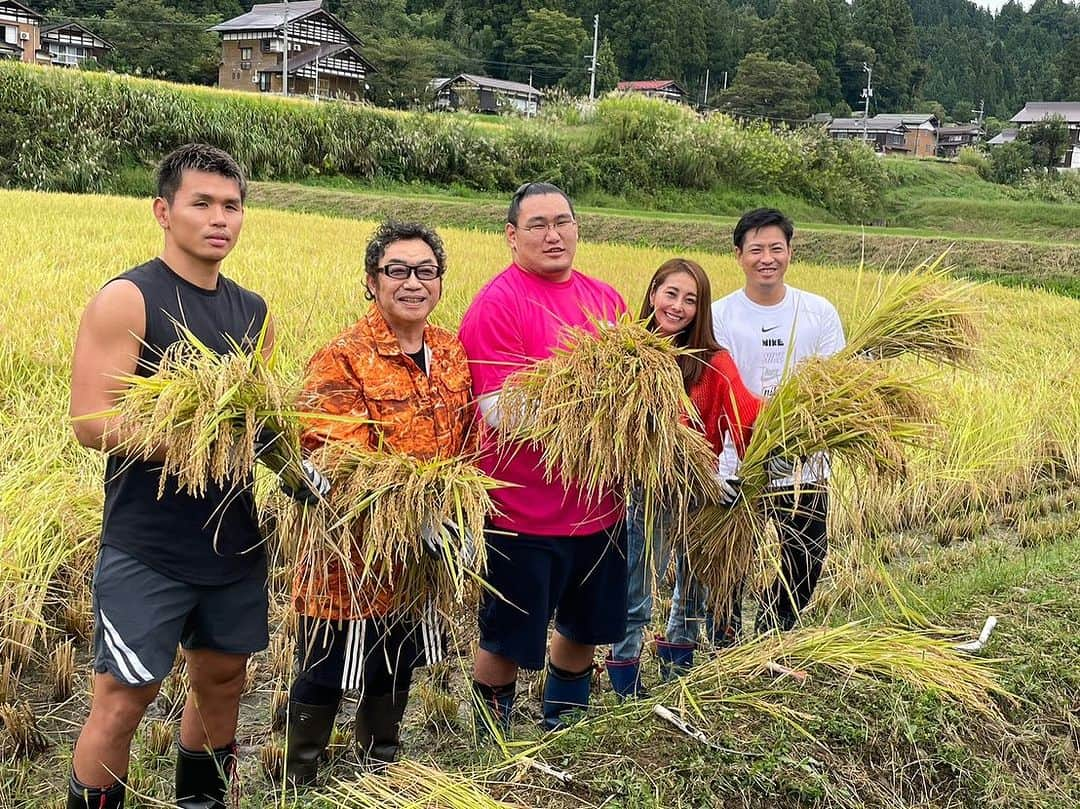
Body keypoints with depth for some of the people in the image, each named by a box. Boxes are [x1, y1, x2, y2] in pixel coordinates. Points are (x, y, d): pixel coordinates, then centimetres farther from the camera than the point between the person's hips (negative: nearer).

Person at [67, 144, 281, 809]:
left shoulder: (252, 312, 9)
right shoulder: (127, 300, -11)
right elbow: (93, 424, -17)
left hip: (235, 538, 7)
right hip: (149, 546, -6)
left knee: (223, 681, 17)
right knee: (124, 698, -1)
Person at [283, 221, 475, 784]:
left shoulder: (453, 354, 4)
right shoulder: (341, 360, -17)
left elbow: (467, 443, 14)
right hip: (352, 554, -6)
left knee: (396, 668, 23)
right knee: (324, 676, 7)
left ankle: (380, 772, 44)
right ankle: (297, 783, 27)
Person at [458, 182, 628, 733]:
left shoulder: (605, 299, 8)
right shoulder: (497, 304, -13)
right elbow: (500, 410, -19)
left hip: (598, 506, 7)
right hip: (525, 514, -6)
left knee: (583, 628, 21)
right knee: (507, 642, 9)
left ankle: (560, 733, 43)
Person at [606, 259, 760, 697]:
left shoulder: (713, 363, -5)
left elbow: (750, 415, -17)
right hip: (647, 492, -2)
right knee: (635, 599, 8)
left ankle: (678, 672, 41)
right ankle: (626, 688, 26)